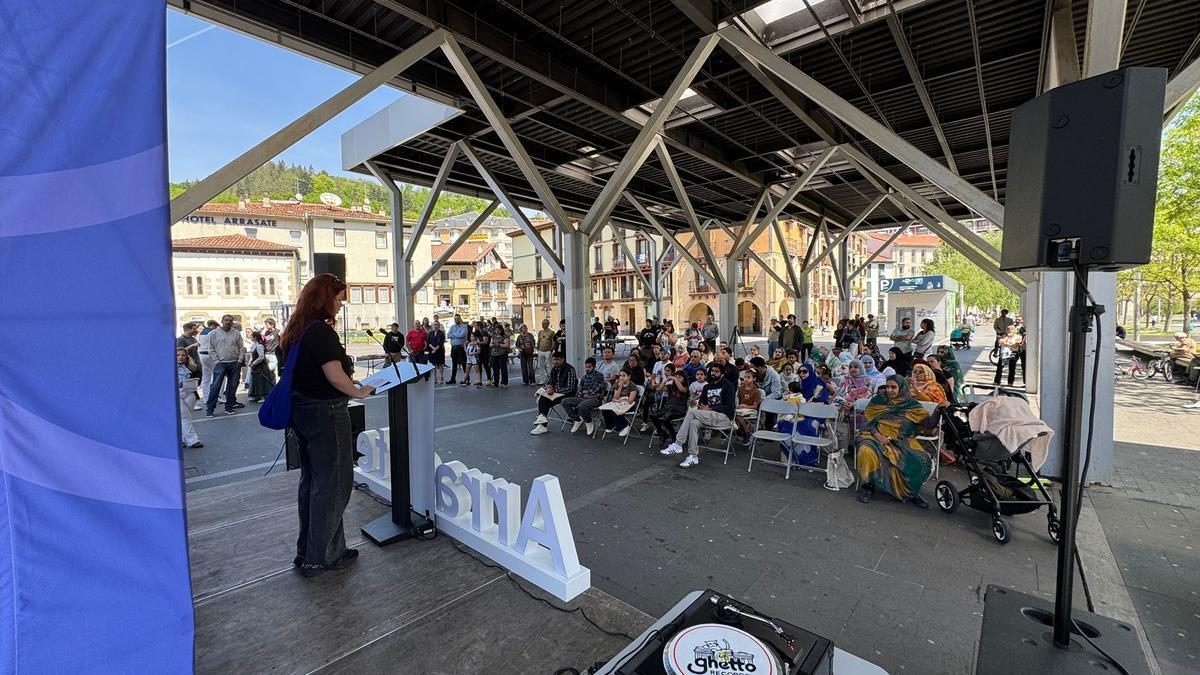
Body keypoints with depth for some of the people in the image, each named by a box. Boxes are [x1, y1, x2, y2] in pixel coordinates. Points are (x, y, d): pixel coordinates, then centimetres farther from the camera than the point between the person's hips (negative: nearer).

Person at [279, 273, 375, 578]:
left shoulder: (294, 331, 10)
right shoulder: (321, 331, -19)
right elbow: (335, 375, -24)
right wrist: (358, 392, -9)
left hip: (301, 412, 10)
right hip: (325, 414, -9)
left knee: (311, 480, 20)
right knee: (332, 484, 4)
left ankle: (306, 551, 32)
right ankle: (321, 557, 16)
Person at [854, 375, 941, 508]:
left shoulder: (911, 405, 6)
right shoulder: (878, 400, 4)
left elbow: (929, 423, 0)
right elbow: (868, 423, 3)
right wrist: (878, 435, -14)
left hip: (902, 442, 1)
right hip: (875, 437, -1)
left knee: (923, 461, -26)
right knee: (866, 452, -35)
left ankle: (910, 491, 2)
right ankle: (868, 485, -10)